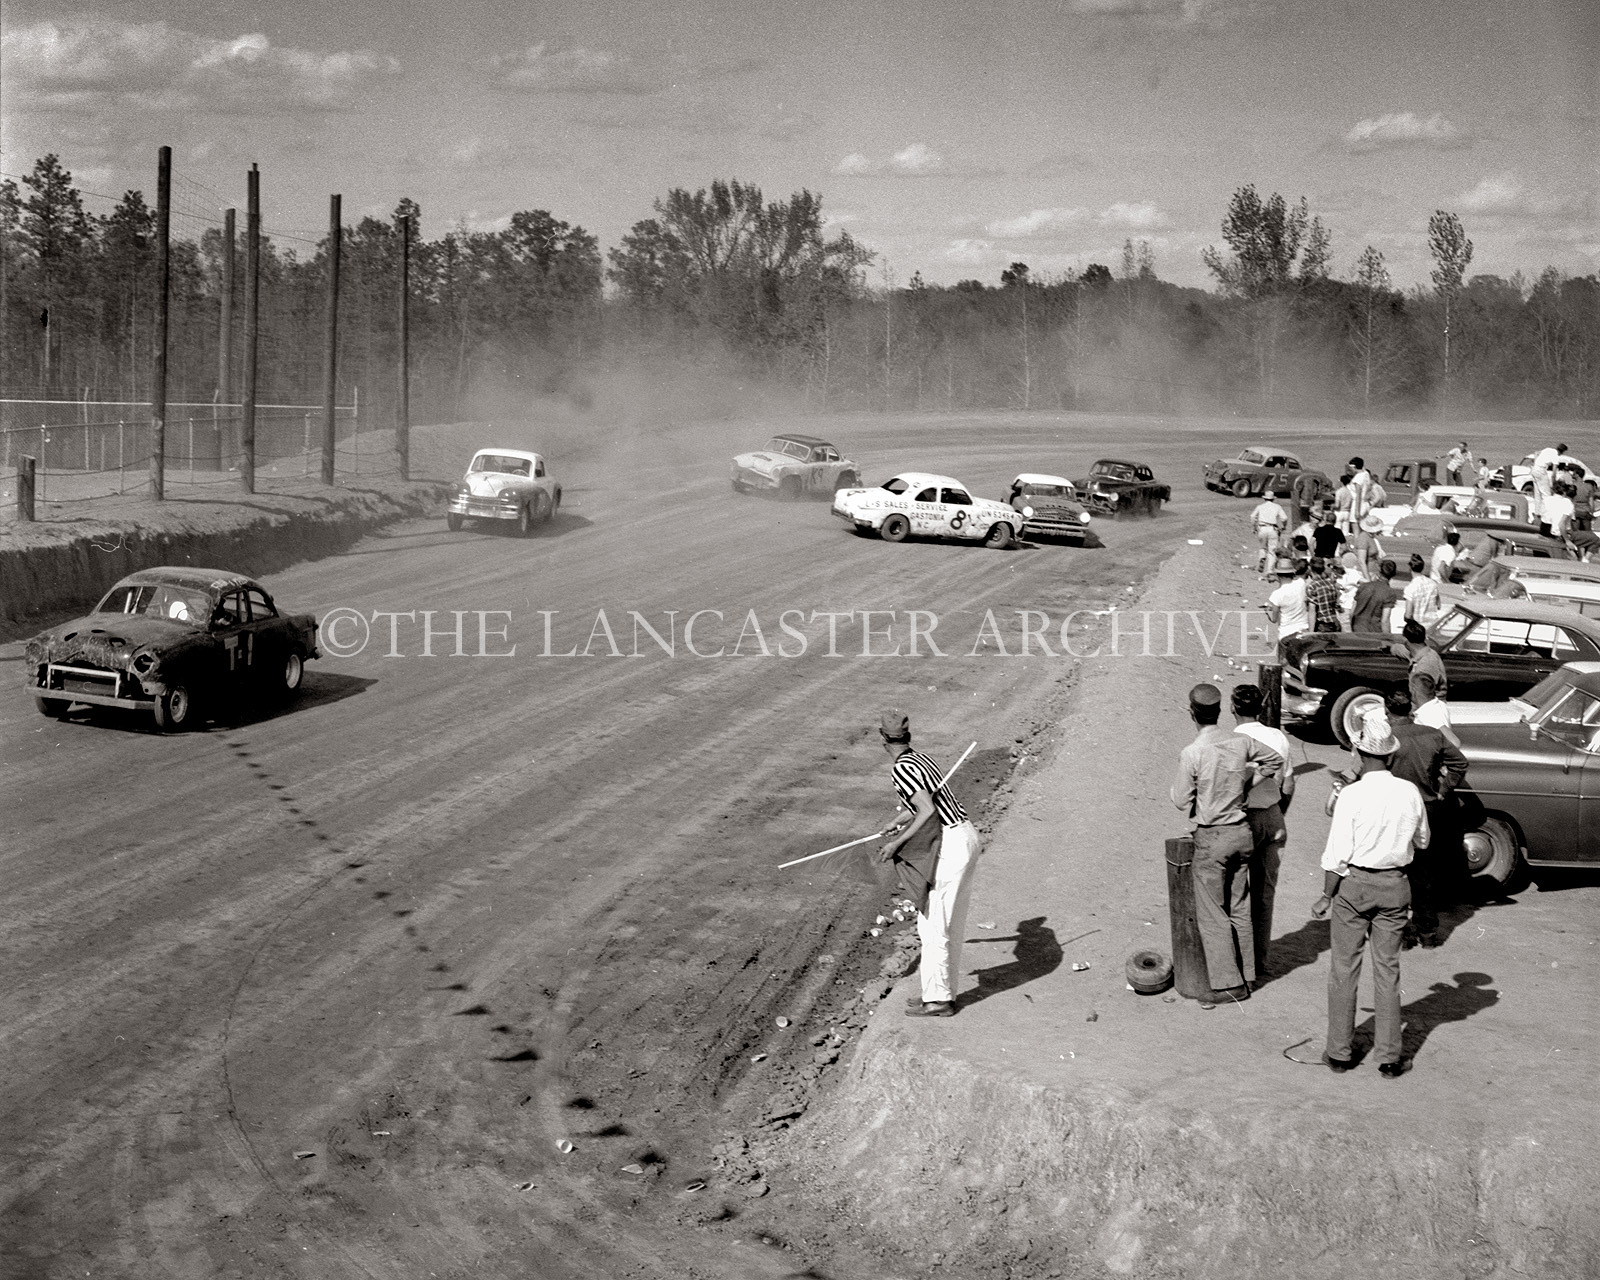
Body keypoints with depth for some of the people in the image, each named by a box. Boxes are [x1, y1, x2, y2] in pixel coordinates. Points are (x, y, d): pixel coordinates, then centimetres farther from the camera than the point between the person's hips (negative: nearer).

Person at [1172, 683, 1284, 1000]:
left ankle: (1229, 982, 2)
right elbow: (1276, 761, 15)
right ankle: (1247, 974, 23)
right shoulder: (1242, 743, -3)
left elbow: (1182, 801, -10)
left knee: (1212, 912, 3)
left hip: (1211, 837, -5)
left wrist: (1176, 787, 10)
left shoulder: (1192, 754, -19)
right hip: (1242, 831, 5)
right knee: (1240, 907, 17)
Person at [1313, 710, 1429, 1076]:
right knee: (1388, 970, 11)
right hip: (1395, 884, 3)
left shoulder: (1351, 795, -16)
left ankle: (1340, 1052, 16)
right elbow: (1422, 841, 9)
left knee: (1343, 968, 10)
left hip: (1354, 884, -3)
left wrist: (1327, 896, -4)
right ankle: (1389, 1057, 13)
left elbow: (1337, 854, -14)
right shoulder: (1410, 792, -6)